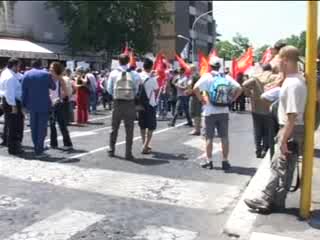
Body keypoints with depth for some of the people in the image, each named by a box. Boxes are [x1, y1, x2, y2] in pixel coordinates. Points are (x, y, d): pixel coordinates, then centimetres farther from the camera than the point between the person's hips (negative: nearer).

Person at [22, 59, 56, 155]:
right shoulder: (46, 74, -5)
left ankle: (36, 146, 21)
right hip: (44, 104, -2)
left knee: (34, 126, 14)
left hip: (32, 104, 2)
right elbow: (53, 87, 7)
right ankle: (39, 148, 1)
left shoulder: (26, 75, -1)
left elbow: (24, 91, -2)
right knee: (42, 127, 3)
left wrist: (24, 104, 5)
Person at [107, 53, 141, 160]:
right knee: (129, 129, 5)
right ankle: (128, 153, 6)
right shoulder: (133, 74, -3)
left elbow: (109, 89, 1)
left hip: (117, 103, 1)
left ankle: (111, 150, 26)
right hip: (130, 103, -1)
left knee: (114, 127, 16)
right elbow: (137, 89, -2)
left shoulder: (113, 73, -1)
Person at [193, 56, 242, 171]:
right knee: (224, 137, 8)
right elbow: (239, 89, 2)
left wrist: (201, 99, -8)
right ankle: (225, 162, 11)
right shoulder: (226, 77, 5)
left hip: (210, 112, -3)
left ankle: (209, 162, 10)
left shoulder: (207, 77, -5)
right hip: (223, 111, 3)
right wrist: (231, 100, 4)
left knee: (209, 138, 7)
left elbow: (195, 88, -19)